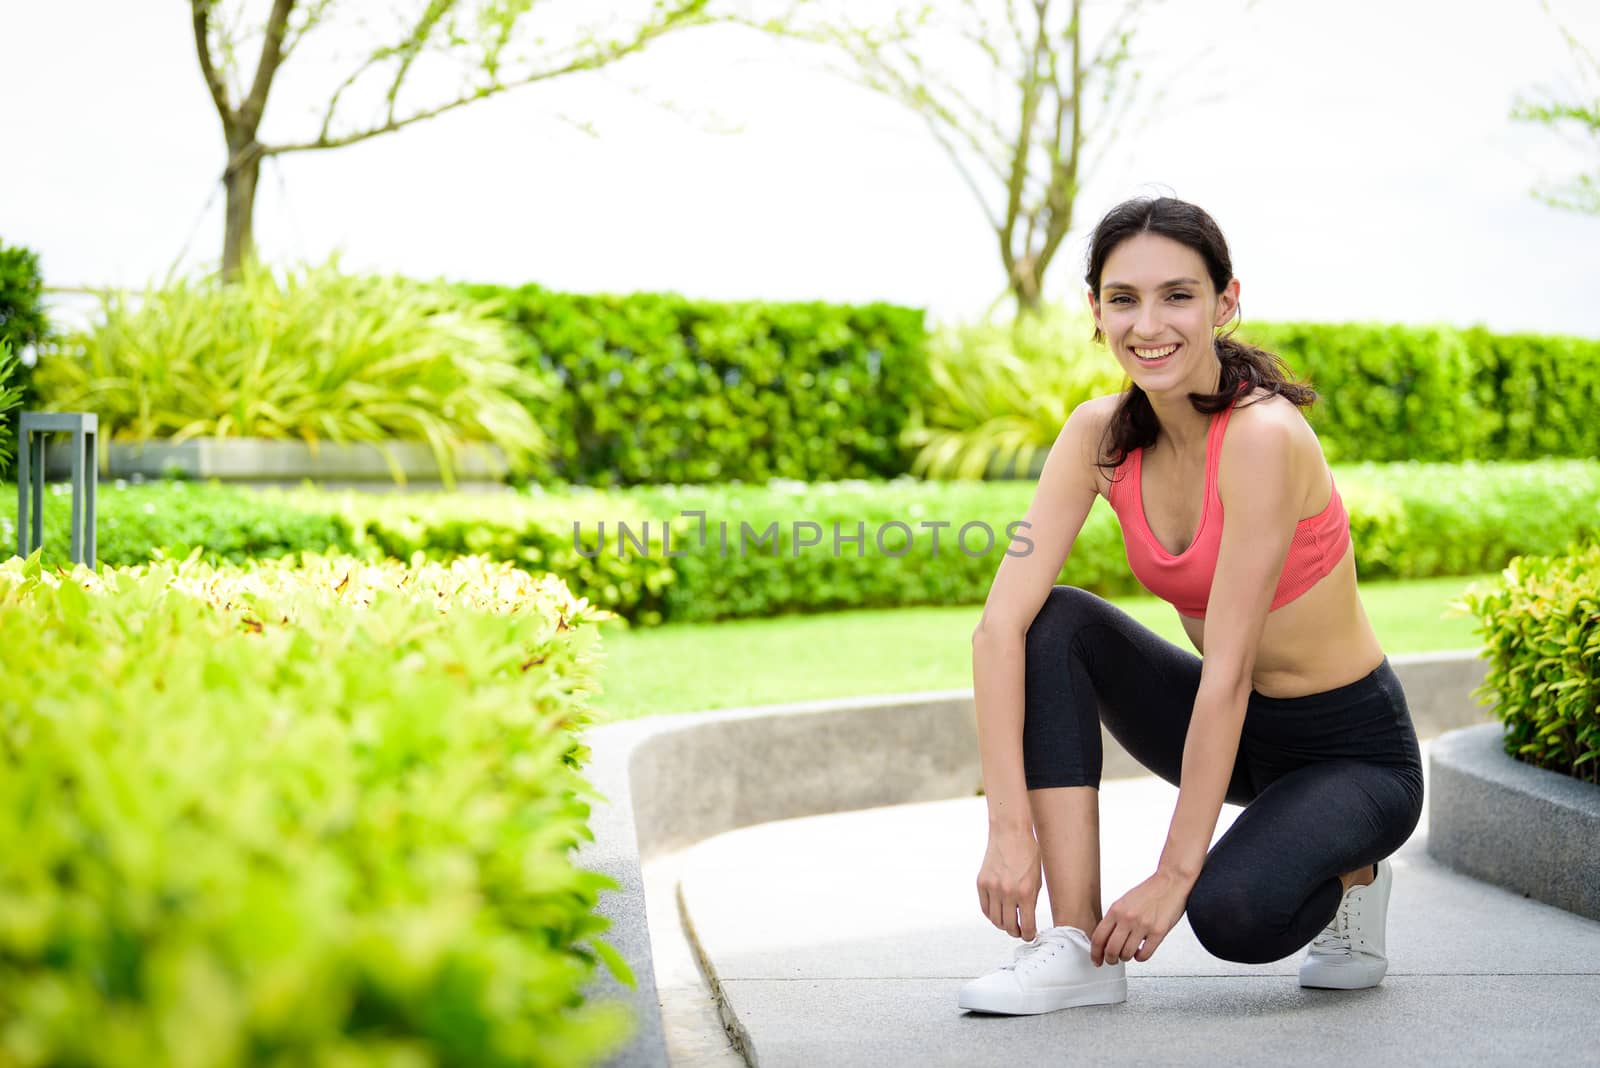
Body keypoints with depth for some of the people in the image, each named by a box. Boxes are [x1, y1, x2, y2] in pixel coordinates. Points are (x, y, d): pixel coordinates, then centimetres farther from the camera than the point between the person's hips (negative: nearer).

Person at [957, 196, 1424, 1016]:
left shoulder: (1262, 435, -27)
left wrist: (1176, 872, -27)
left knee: (1232, 912, -33)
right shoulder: (1101, 433, -9)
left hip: (1353, 753, -6)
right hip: (1235, 730, 6)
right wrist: (1009, 828, -28)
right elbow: (1001, 624, -17)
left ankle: (1345, 880, 4)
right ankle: (1078, 947, -16)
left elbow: (1228, 667, -28)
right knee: (1058, 624, -19)